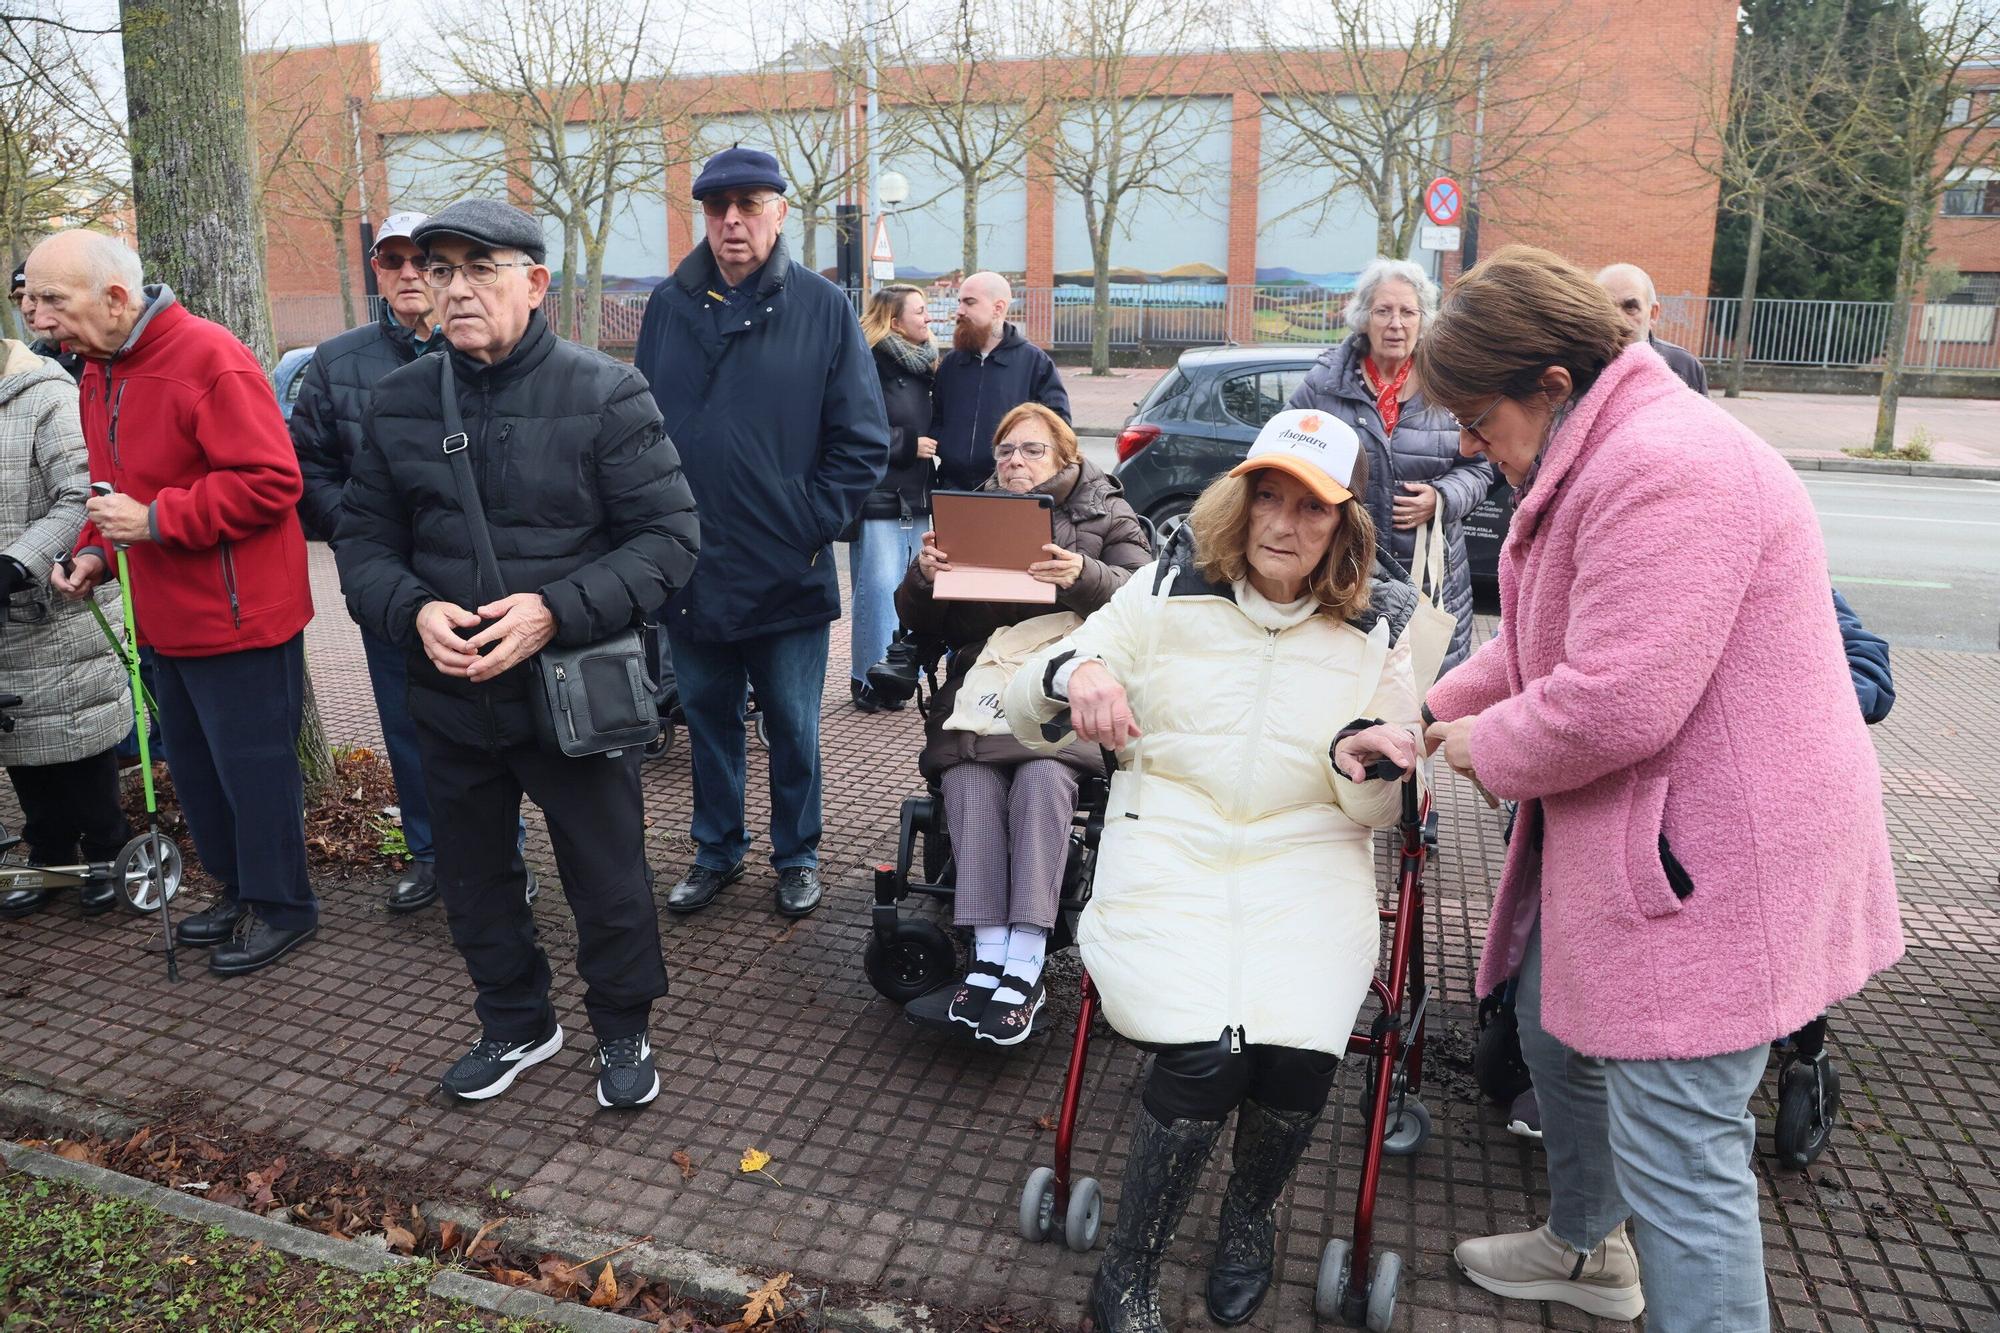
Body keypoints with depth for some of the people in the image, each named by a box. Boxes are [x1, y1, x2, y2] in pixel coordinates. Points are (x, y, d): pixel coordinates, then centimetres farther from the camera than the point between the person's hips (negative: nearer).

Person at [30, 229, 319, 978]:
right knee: (193, 768, 17)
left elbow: (270, 481, -23)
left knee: (253, 768, 2)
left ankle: (280, 907, 18)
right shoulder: (100, 370, 11)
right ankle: (239, 891, 33)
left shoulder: (208, 359, -17)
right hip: (165, 617, 9)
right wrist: (96, 552, 5)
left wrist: (155, 521, -22)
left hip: (236, 616, -9)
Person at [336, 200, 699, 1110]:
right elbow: (364, 539, 7)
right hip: (450, 699, 5)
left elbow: (668, 537, -12)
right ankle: (515, 1025, 43)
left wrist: (556, 611, -24)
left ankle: (624, 1032, 34)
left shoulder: (605, 394, -10)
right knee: (474, 881, 20)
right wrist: (413, 611, -14)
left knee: (608, 883, 10)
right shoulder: (398, 401, 3)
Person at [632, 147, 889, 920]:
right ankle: (717, 851, 34)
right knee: (708, 719, 16)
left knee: (792, 727, 10)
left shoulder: (824, 309, -4)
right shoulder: (668, 307, 4)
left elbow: (862, 444, -4)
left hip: (788, 578, -3)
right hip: (690, 572, 3)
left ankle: (796, 856, 29)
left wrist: (811, 526, -10)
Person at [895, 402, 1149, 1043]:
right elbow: (919, 621, 17)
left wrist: (1084, 577, -21)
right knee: (969, 779, -28)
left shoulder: (1106, 513, 15)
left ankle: (1025, 965, -31)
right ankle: (990, 956, -29)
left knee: (1042, 777, -32)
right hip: (982, 675, 3)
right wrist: (923, 575, -6)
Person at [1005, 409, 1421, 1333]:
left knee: (1298, 1048, -25)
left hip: (1308, 861, 2)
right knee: (1207, 1050, -26)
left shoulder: (1376, 629, 8)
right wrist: (1075, 669, -19)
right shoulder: (1167, 591, 4)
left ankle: (1251, 1216, 11)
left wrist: (1358, 759, -16)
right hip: (1167, 849, -1)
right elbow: (1025, 717, 4)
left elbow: (1378, 812, 8)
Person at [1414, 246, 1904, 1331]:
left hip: (1707, 856, -11)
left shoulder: (1664, 470, -26)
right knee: (1557, 1035, 25)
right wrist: (1430, 716, 8)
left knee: (1676, 1155, -4)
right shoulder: (1593, 457, 11)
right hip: (1620, 835, 11)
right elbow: (1539, 639, 19)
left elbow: (1612, 704, -30)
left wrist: (1489, 749, -12)